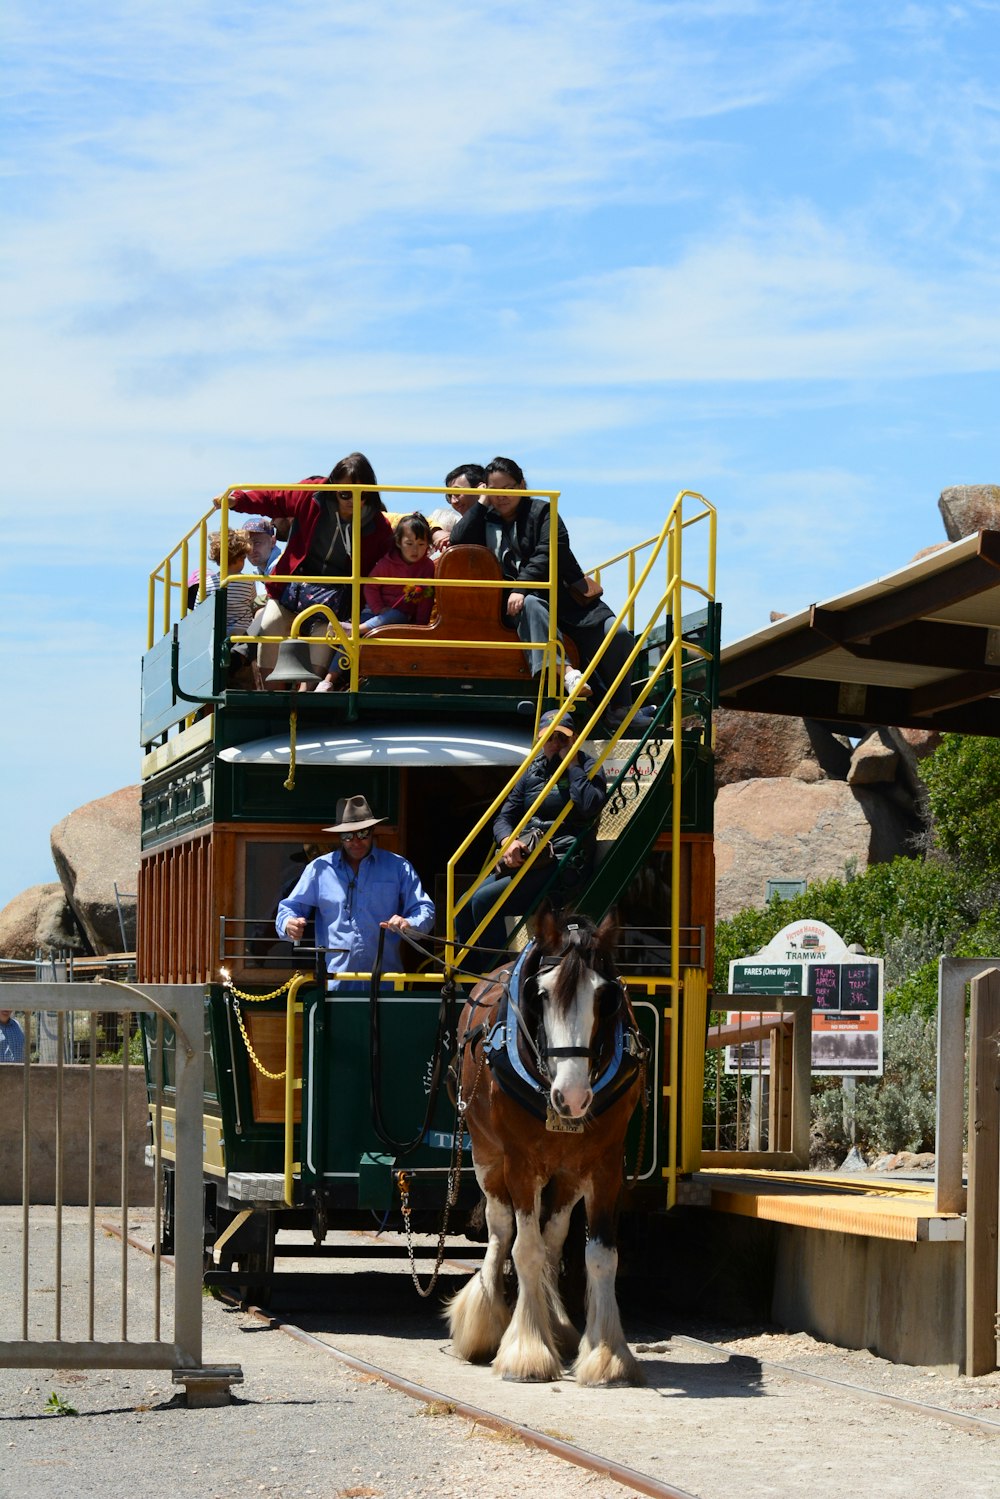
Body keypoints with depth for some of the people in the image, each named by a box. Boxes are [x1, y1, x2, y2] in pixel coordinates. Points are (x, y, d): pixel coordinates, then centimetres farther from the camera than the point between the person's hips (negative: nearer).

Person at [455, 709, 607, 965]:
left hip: (563, 866, -7)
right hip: (523, 861, 7)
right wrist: (507, 841, -9)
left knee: (484, 900, -24)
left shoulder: (586, 768, 3)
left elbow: (590, 806, -19)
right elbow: (504, 817, 14)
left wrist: (571, 765, -9)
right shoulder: (532, 771, 19)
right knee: (465, 906, -10)